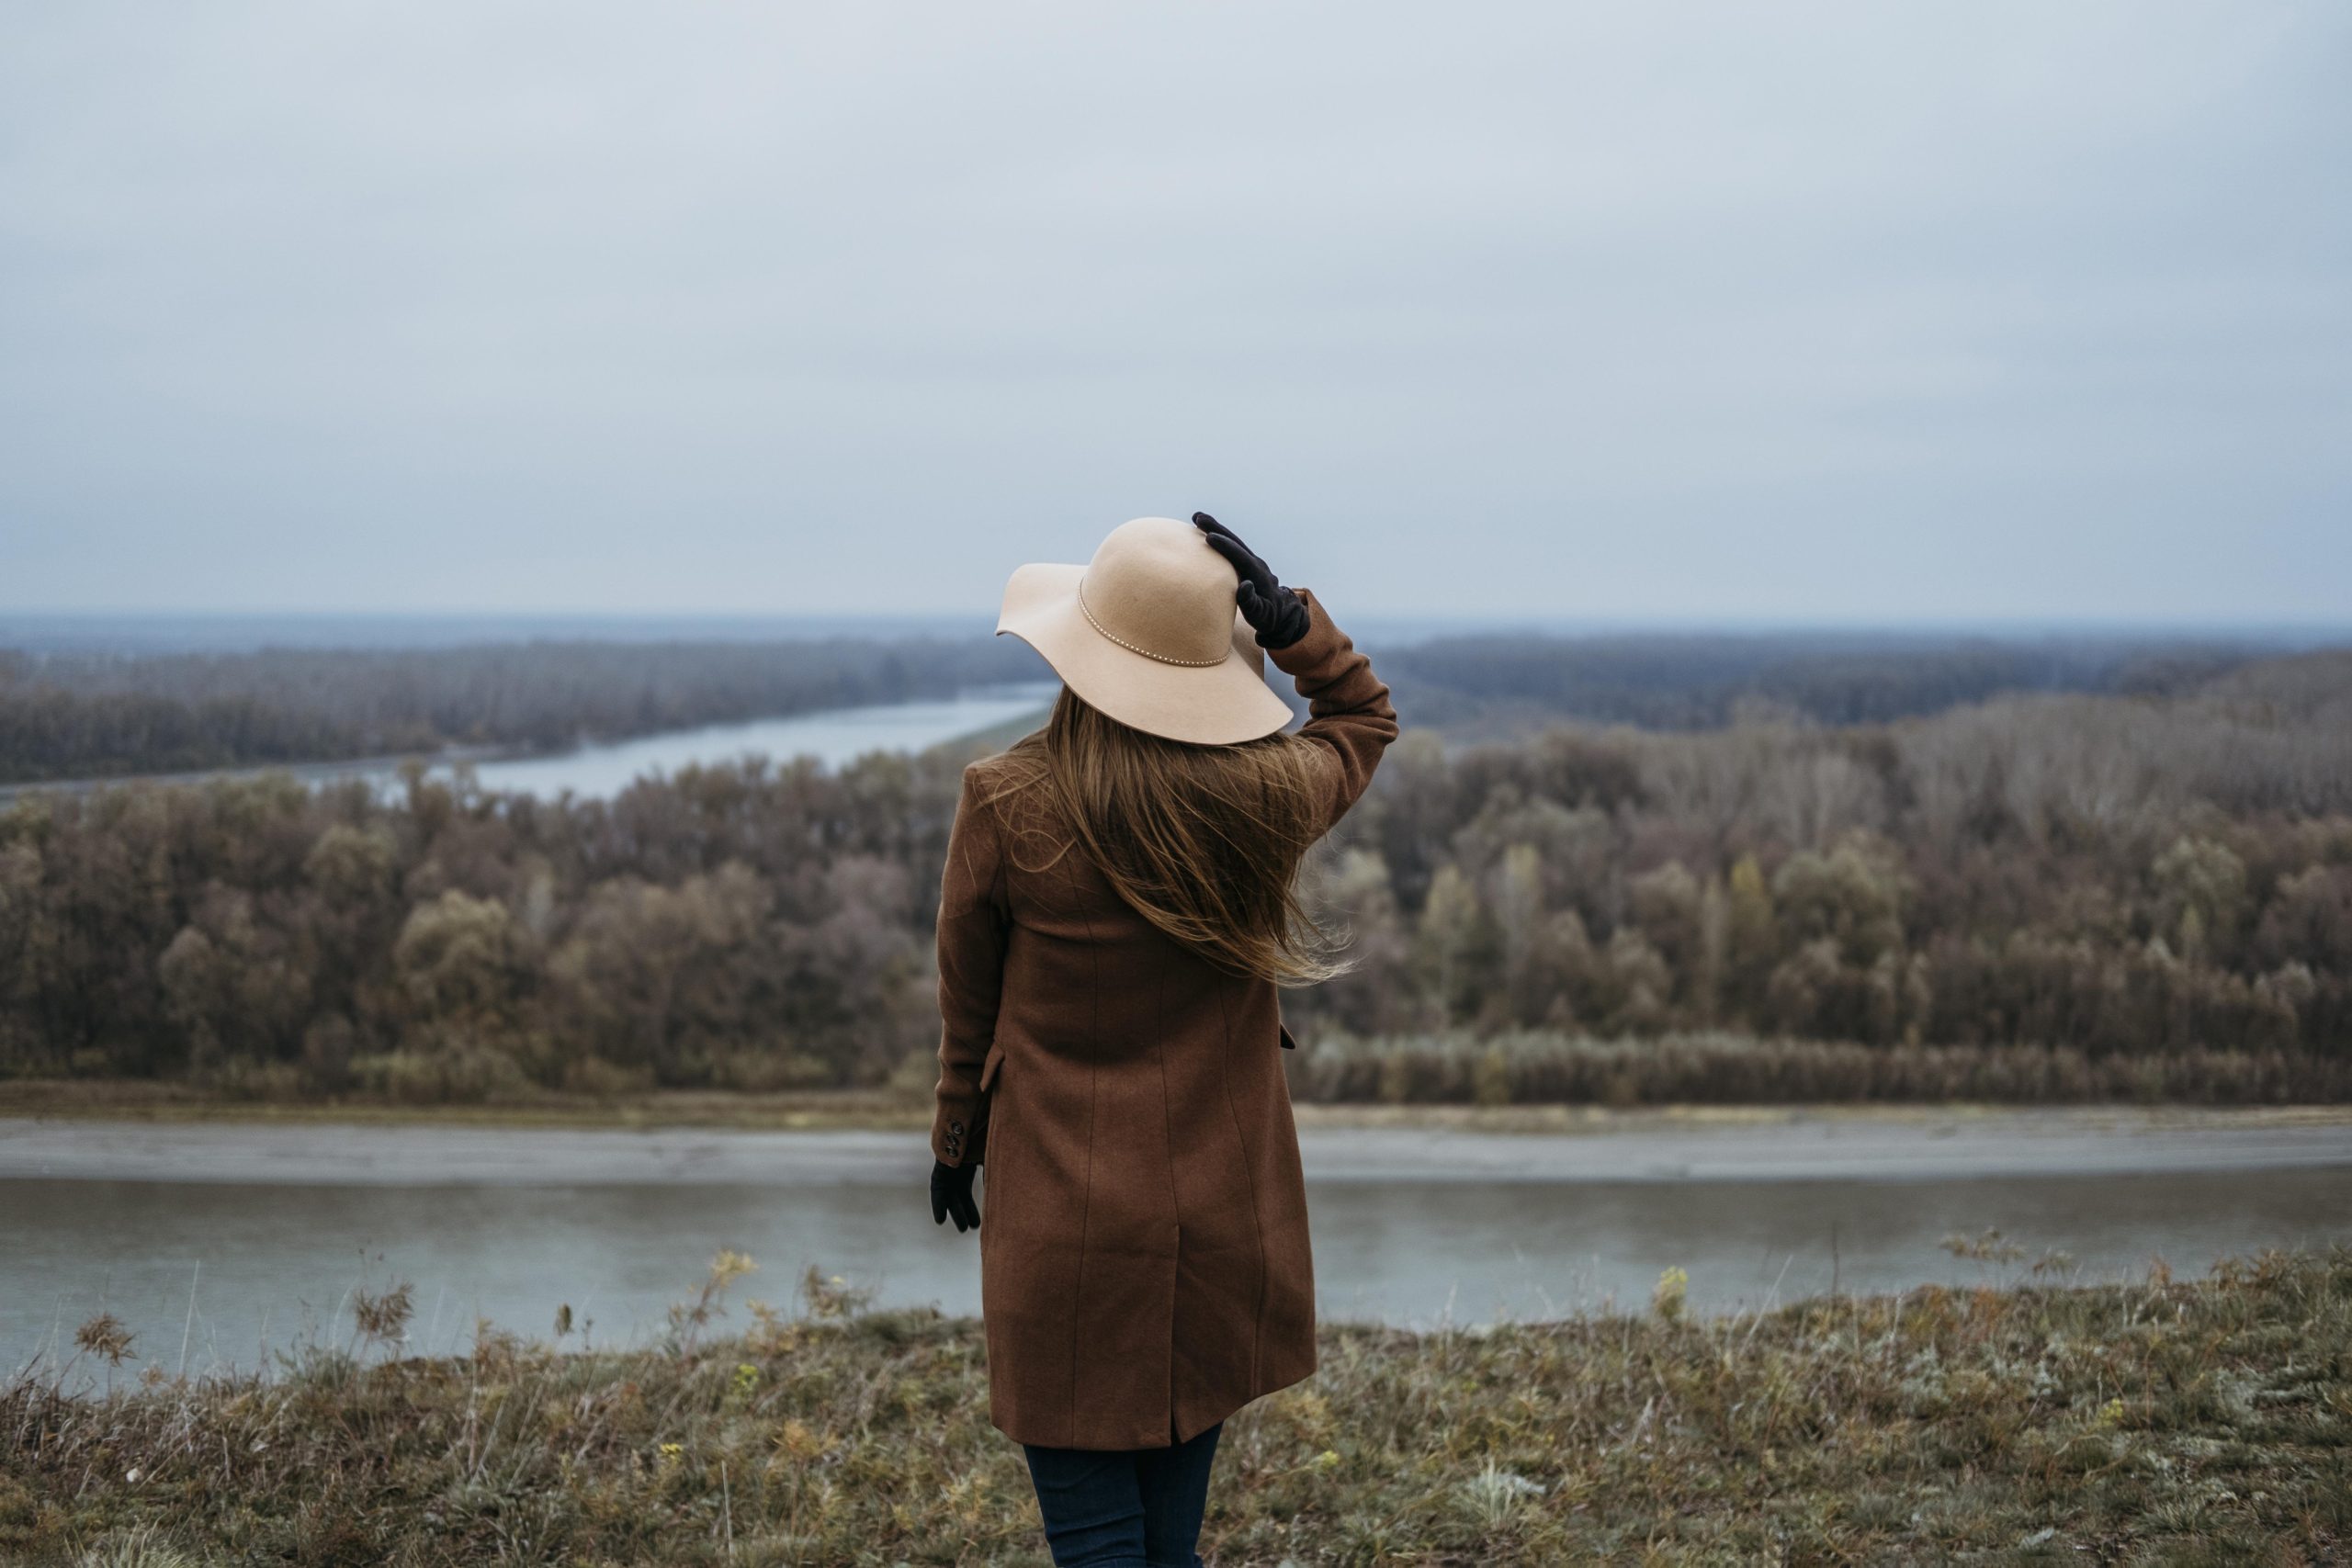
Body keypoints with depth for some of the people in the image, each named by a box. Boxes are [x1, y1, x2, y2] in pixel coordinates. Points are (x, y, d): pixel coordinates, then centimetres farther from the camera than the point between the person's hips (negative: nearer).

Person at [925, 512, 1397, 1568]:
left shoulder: (1006, 805, -15)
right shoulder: (1267, 798, -10)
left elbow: (968, 1002, 0)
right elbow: (1365, 714, 15)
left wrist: (955, 1143, 17)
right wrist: (1288, 620, -4)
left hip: (1065, 1218, -3)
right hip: (1222, 1222, 3)